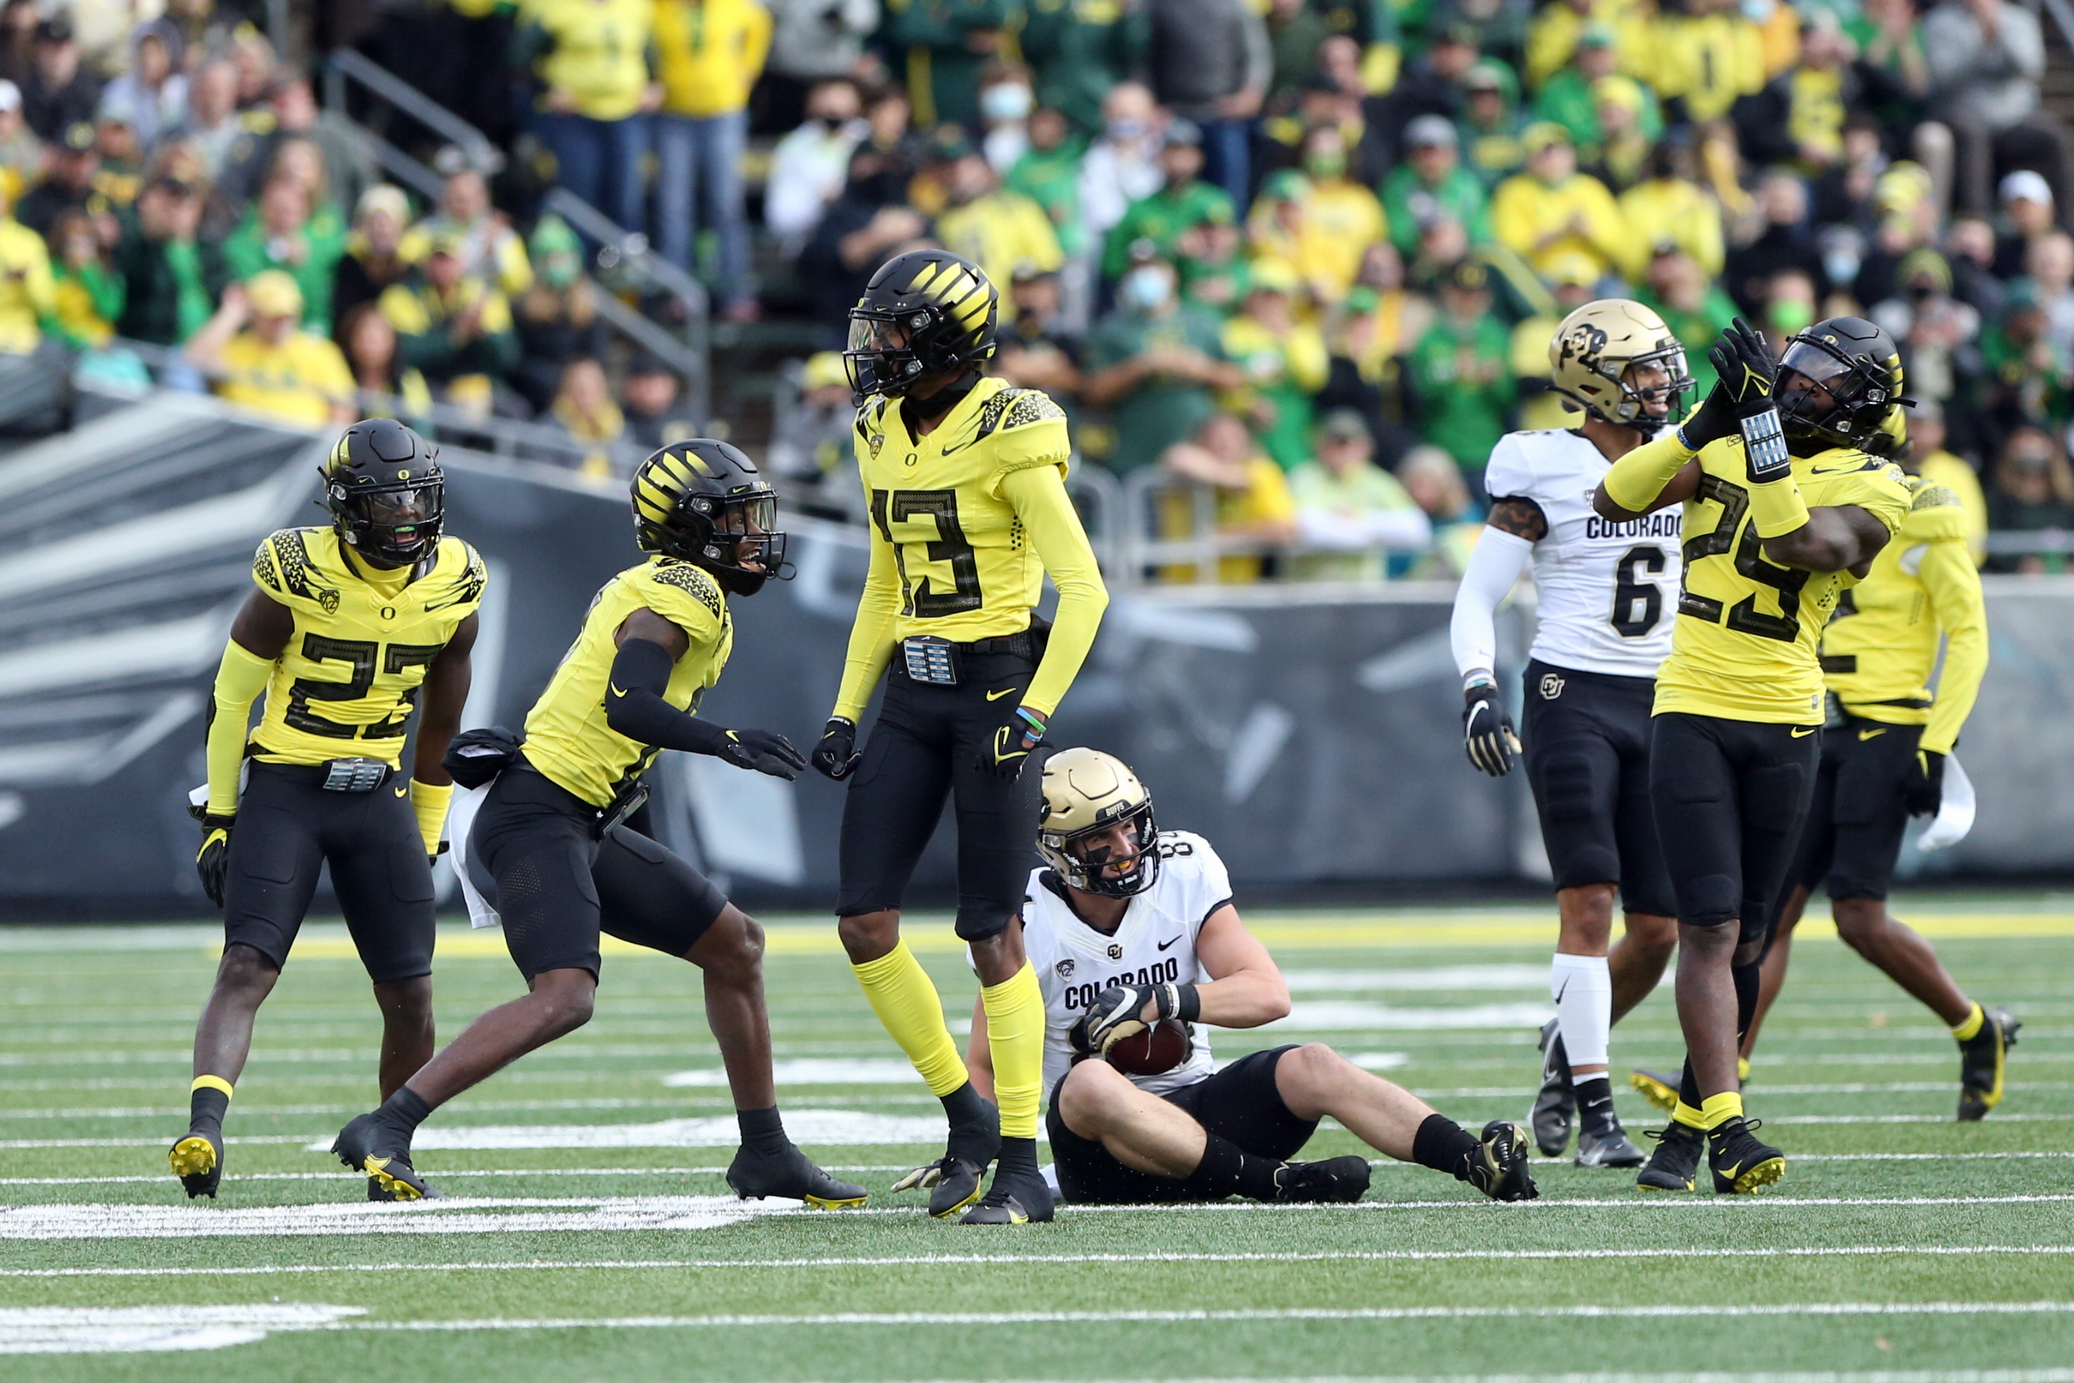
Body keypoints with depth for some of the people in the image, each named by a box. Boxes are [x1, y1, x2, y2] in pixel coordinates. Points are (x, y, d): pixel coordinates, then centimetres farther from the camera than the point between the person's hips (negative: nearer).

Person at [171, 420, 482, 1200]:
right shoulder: (296, 581, -13)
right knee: (247, 969, -20)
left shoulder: (452, 589, 0)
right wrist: (220, 818, -3)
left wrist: (426, 840, 17)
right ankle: (204, 1131, -34)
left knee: (410, 999, 2)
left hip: (378, 799, 4)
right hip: (282, 791, -4)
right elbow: (231, 698, -4)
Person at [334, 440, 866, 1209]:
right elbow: (627, 705, -27)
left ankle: (765, 1156, 23)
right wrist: (725, 742, -33)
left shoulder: (668, 590, 19)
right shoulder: (685, 594, -12)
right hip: (537, 820, -11)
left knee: (736, 946, 15)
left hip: (584, 827, 11)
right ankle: (384, 1132, -26)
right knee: (564, 996, -27)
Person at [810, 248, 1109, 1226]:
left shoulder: (1009, 433, -12)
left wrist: (1036, 712, -22)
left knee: (993, 935, -6)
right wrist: (846, 711, 15)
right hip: (912, 693, 7)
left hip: (994, 685, -7)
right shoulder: (883, 432, 11)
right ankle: (968, 1119, 17)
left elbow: (1083, 586, -15)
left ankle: (1021, 1169, 0)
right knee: (864, 923, 1)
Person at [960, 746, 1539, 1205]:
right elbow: (985, 1067, 1)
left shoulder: (1184, 873, -1)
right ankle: (1275, 1181, -43)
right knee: (1090, 1082, -38)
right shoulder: (1029, 921, -6)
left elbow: (1269, 994, -8)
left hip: (1196, 1104, 3)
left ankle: (1483, 1162, -40)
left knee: (1311, 1067, -24)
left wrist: (1160, 1002, -23)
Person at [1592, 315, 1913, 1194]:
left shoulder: (1868, 489, -3)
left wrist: (1763, 429, -25)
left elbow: (1798, 544, -22)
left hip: (1783, 725, -1)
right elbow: (1616, 501, 0)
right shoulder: (1727, 445, 8)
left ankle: (1689, 1124, 21)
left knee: (1743, 938, 7)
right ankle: (1727, 1130, -18)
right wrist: (1707, 421, -10)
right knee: (1711, 929, -11)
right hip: (1691, 715, 1)